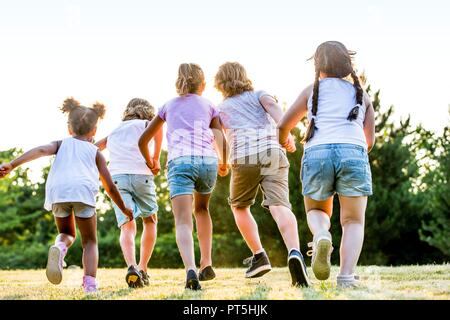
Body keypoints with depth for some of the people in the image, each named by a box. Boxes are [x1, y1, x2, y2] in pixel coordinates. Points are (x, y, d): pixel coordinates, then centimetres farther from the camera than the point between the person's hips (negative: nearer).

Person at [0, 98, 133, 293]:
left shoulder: (62, 144, 29)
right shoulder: (95, 152, 28)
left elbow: (41, 150, 7)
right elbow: (110, 186, 25)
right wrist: (124, 209, 39)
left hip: (57, 190, 1)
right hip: (83, 190, -1)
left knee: (66, 233, 25)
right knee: (89, 241, 14)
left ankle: (59, 248, -10)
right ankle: (90, 282, -7)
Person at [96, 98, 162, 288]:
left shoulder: (113, 133, 31)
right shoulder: (144, 124, 18)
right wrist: (156, 158, -2)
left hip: (116, 177, 2)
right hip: (141, 174, -2)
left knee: (127, 227, -5)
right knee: (150, 221, 19)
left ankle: (132, 267, -32)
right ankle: (143, 269, 11)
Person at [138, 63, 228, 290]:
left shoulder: (169, 106, 27)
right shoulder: (208, 106, 23)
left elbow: (143, 140, 30)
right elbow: (221, 140, 9)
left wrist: (149, 162, 48)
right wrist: (224, 165, 27)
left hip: (179, 161, -1)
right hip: (208, 160, 1)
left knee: (183, 221, -12)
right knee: (202, 208, 27)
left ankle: (190, 269, -36)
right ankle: (206, 263, 20)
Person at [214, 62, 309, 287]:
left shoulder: (221, 108, 28)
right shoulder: (259, 94, 26)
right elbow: (271, 104, 2)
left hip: (244, 157, 0)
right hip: (273, 153, 0)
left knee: (239, 207, 23)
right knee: (279, 206, -14)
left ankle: (259, 257, 15)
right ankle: (295, 252, -39)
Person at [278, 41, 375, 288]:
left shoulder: (313, 90, 19)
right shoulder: (361, 94, 22)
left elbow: (284, 125, 24)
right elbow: (370, 140, 26)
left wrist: (284, 141, 47)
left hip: (317, 153, 0)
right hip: (353, 153, 0)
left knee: (317, 211, 22)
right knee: (353, 221, 8)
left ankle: (321, 235, -13)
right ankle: (347, 275, -12)